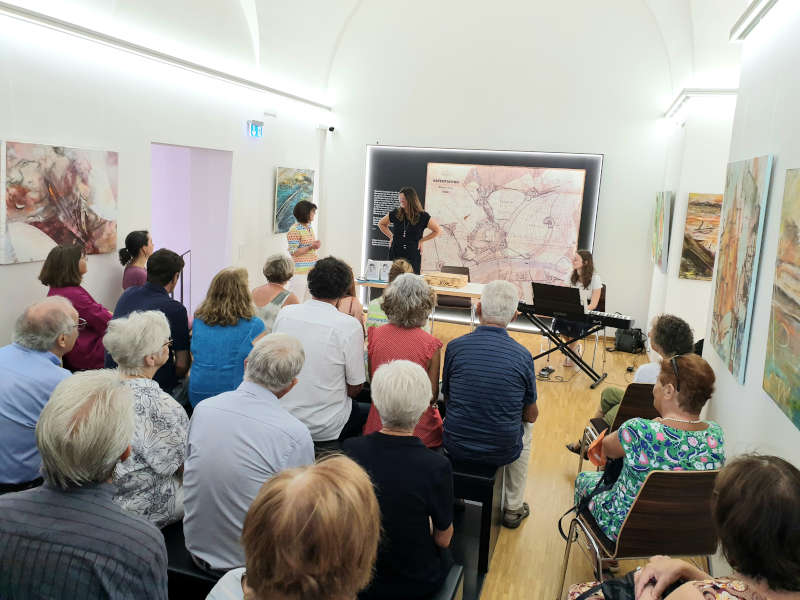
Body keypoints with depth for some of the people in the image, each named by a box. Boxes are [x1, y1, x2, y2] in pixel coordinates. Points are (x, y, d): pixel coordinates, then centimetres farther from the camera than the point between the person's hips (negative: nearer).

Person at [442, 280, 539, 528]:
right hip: (502, 451, -1)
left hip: (456, 446, 1)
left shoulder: (455, 347, -12)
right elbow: (531, 415, -2)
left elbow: (447, 398, 2)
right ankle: (513, 508, 38)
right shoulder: (522, 356, -13)